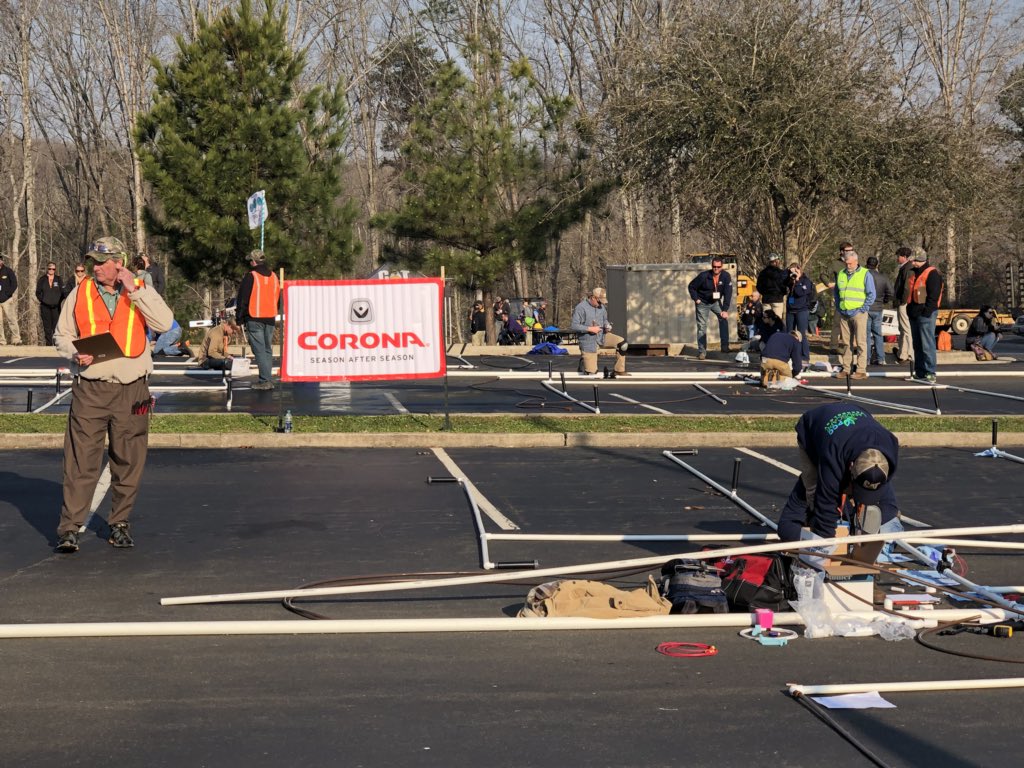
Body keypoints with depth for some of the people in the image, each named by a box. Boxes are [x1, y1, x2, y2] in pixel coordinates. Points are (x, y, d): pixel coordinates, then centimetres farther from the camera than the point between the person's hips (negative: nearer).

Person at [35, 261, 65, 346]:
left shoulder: (58, 279, 8)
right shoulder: (42, 279, 8)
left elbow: (63, 292, 6)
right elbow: (38, 292, 10)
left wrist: (59, 301, -5)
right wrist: (42, 300, -2)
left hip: (56, 306, -1)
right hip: (45, 307, 1)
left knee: (56, 325, -7)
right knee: (47, 326, 0)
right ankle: (48, 343, 4)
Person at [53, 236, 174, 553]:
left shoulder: (140, 292, 5)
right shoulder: (80, 293, 7)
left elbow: (165, 323, -11)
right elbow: (61, 335, 12)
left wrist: (134, 289, -12)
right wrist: (76, 354, -9)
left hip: (131, 390, 0)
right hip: (90, 390, 0)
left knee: (128, 462, 8)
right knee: (81, 461, -5)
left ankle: (120, 524, 22)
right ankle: (69, 528, -2)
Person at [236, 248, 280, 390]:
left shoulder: (250, 277, -9)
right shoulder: (273, 277, 12)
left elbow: (242, 299, -7)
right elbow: (278, 299, 20)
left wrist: (240, 318, 1)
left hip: (254, 319, -6)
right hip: (270, 319, 6)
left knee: (259, 350, -6)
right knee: (268, 349, 11)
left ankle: (265, 380, -12)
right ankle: (267, 380, 12)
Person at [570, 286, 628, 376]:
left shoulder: (601, 307, 4)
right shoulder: (581, 308, -16)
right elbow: (573, 326, -19)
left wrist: (607, 326, -4)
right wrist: (590, 329, -24)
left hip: (602, 337, 6)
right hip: (589, 342, -6)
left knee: (622, 343, -15)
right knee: (590, 372, -7)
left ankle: (619, 371, -2)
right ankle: (582, 361, 30)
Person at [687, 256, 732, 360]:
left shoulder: (726, 276, -17)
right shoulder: (704, 276, -22)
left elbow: (728, 294, -19)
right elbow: (691, 287, -8)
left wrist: (725, 310, -26)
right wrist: (696, 299, -16)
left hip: (716, 302, 2)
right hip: (702, 303, -2)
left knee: (724, 318, -19)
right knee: (702, 327, -4)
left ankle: (725, 345, -11)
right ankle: (702, 351, 4)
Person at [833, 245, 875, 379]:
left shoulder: (865, 274, -3)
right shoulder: (841, 274, 11)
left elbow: (871, 295, -4)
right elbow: (836, 292, 23)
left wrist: (862, 309, -8)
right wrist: (838, 307, 12)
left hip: (858, 314, -5)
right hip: (843, 314, 5)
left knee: (860, 342, -5)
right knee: (846, 343, 8)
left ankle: (861, 370, -4)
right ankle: (846, 368, 14)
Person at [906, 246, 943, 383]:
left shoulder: (932, 274, -9)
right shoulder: (914, 273, 18)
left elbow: (933, 295, -14)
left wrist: (926, 312, -18)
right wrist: (910, 309, 16)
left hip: (925, 314, -9)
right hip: (914, 314, 9)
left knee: (927, 344, -11)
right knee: (917, 345, 12)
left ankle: (930, 373, -11)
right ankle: (919, 372, 17)